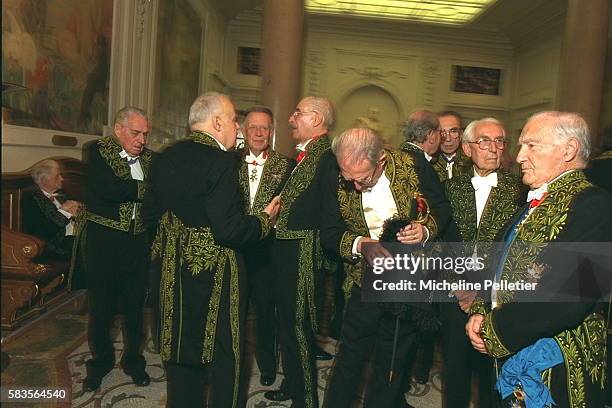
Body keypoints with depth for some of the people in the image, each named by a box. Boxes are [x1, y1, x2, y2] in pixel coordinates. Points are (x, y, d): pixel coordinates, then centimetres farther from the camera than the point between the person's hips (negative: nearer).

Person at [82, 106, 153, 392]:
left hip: (138, 240, 2)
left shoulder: (148, 158, 4)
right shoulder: (98, 152, -6)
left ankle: (133, 359, 31)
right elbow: (106, 188, -23)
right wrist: (146, 189, -20)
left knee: (135, 303, 11)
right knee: (101, 303, 11)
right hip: (103, 239, -2)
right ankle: (101, 360, 32)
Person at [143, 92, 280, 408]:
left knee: (181, 350, 21)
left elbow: (151, 214, 10)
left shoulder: (165, 158, 3)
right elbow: (230, 231, -25)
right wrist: (265, 219, -9)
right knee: (225, 357, 10)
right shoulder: (222, 161, -20)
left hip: (174, 270, 7)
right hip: (215, 275, -7)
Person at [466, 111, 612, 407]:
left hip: (554, 368, -8)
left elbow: (568, 295, -27)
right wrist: (482, 313, -1)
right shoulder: (535, 203, 11)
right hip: (509, 356, 8)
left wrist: (496, 331, -17)